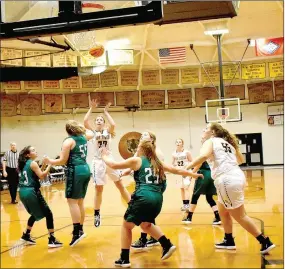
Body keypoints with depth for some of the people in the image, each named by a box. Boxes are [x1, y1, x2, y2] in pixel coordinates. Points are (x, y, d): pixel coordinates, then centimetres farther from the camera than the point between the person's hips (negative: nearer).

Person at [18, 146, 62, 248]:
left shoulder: (24, 164, 15)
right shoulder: (33, 163, -9)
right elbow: (42, 176, -15)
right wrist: (49, 165, -9)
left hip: (22, 192, 9)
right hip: (31, 192, -9)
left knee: (35, 214, 28)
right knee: (48, 214, -2)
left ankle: (26, 235, 33)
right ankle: (52, 239, -4)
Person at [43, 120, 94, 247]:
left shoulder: (68, 141, -8)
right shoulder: (83, 137, 12)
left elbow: (63, 161, -10)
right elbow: (91, 134, 38)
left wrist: (49, 161, 4)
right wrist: (82, 127, 44)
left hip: (75, 172, -8)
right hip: (85, 170, 8)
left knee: (72, 201, -7)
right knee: (80, 201, 14)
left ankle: (77, 232, -13)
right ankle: (80, 229, 19)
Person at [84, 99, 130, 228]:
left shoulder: (108, 131, 5)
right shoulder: (93, 132, 5)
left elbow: (113, 124, -19)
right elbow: (85, 122, -13)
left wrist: (106, 112, -8)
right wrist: (91, 108, -7)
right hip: (98, 162, 0)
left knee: (121, 185, 5)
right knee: (98, 189, 1)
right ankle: (97, 215, 13)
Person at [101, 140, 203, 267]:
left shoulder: (137, 160, 6)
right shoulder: (157, 163, 20)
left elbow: (114, 165, 8)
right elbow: (176, 170, 27)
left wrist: (104, 156, 27)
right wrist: (193, 174, 40)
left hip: (143, 198, -6)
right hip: (157, 199, 6)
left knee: (126, 226, 14)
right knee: (145, 224, 31)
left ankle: (124, 259, 14)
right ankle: (167, 246, 23)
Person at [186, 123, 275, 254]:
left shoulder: (210, 141, 1)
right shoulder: (228, 142, 23)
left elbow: (204, 156, -21)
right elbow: (241, 160, 34)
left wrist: (187, 167, -12)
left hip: (227, 180, -8)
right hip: (236, 177, 9)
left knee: (240, 216, 2)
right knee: (222, 211, 24)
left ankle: (266, 242, 7)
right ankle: (229, 241, 33)